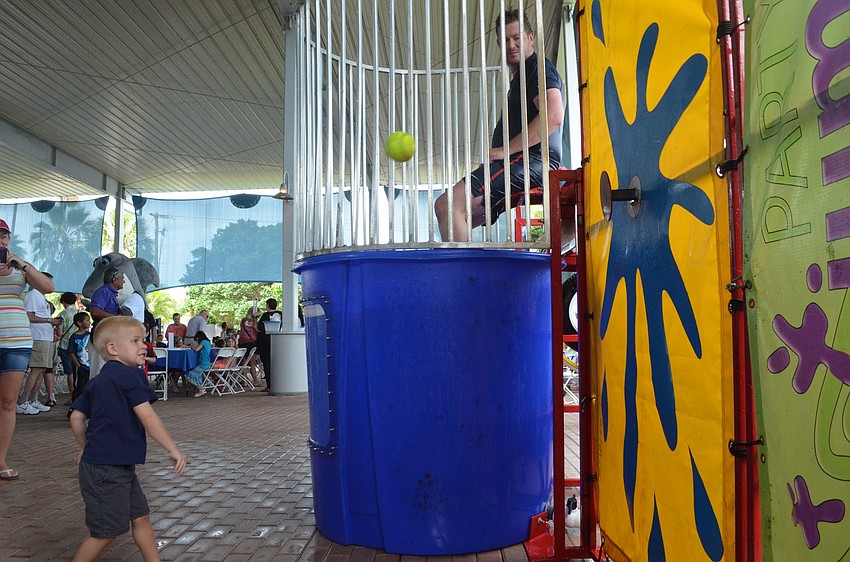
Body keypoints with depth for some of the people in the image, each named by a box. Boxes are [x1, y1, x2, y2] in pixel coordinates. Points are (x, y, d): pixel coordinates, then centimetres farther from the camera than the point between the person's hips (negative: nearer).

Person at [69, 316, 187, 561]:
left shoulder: (97, 381, 12)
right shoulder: (130, 375, -16)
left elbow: (77, 417, 14)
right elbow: (147, 417, -21)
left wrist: (87, 446, 27)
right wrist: (173, 449, -18)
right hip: (107, 469, -10)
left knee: (140, 517, 17)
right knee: (106, 532, 3)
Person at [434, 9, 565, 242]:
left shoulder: (538, 66, 0)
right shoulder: (519, 77, 31)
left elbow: (553, 115, -18)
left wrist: (507, 149, -19)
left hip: (529, 161, -11)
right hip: (517, 161, 11)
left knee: (447, 205, -24)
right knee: (457, 218, 11)